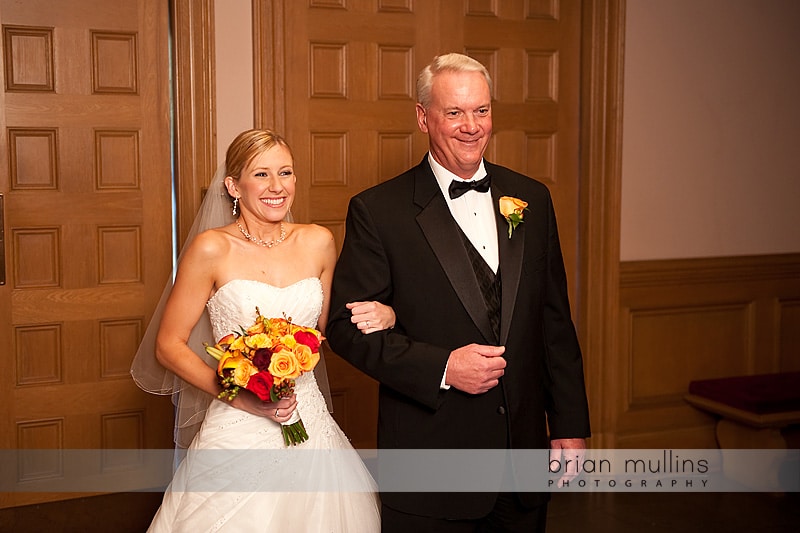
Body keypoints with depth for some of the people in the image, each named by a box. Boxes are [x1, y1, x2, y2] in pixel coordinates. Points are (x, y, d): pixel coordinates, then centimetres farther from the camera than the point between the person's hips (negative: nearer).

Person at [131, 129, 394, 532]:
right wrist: (241, 396, -17)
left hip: (310, 425, 4)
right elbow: (168, 346, -6)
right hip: (238, 436, -4)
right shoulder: (212, 249, -10)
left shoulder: (318, 243, 2)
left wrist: (382, 316, -6)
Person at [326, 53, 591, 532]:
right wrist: (441, 367, -19)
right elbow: (346, 325, -9)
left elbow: (555, 321, 8)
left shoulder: (532, 199, 6)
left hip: (523, 450, 4)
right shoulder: (377, 211, -8)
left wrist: (570, 425, 6)